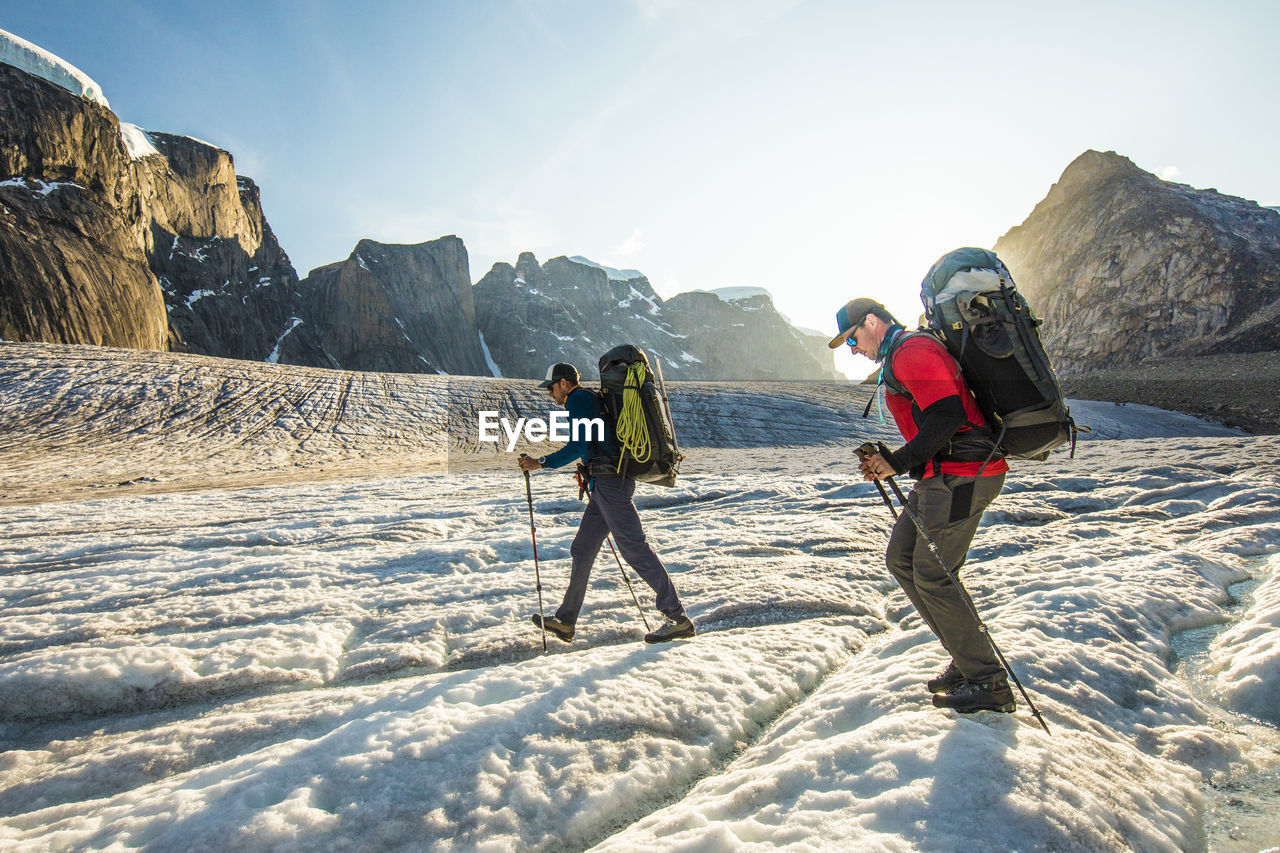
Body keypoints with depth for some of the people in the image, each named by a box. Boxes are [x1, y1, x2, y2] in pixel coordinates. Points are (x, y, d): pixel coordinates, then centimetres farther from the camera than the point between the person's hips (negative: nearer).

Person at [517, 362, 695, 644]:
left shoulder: (577, 399, -5)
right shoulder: (592, 399, 24)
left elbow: (578, 446, -16)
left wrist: (541, 463, -11)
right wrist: (590, 472, 31)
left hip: (609, 483, -11)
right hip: (614, 481, 11)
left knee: (635, 549, -9)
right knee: (582, 550, 12)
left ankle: (679, 619, -6)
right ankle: (565, 621, 20)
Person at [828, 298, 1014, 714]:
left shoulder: (913, 349, -12)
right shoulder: (900, 359, 22)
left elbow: (947, 417, -23)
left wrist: (899, 462, -16)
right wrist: (887, 460, 11)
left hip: (961, 475, -11)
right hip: (943, 475, 11)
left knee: (932, 576, -7)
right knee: (901, 558, 11)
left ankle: (989, 684, 6)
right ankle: (967, 658, 19)